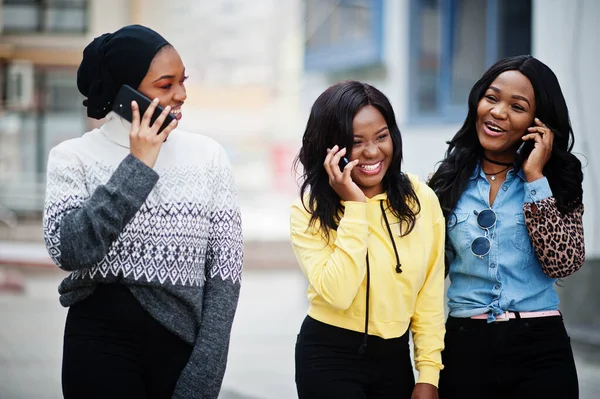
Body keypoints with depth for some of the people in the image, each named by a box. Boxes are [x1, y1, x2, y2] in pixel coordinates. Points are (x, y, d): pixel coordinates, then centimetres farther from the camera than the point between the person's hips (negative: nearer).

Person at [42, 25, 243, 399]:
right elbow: (69, 250, -18)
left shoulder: (208, 155, 1)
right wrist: (138, 166, -16)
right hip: (100, 344, -1)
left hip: (183, 343, 1)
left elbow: (225, 274, -1)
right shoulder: (74, 156, -2)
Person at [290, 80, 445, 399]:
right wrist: (355, 206, -22)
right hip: (328, 359, -3)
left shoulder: (421, 200, -3)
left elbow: (430, 297, 2)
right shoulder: (309, 211, -11)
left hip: (395, 358, 3)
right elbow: (337, 294, -24)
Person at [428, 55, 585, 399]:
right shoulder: (449, 182, 5)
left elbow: (563, 263, -13)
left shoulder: (558, 181, 2)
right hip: (465, 347, 1)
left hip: (540, 348, -1)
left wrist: (534, 177, -12)